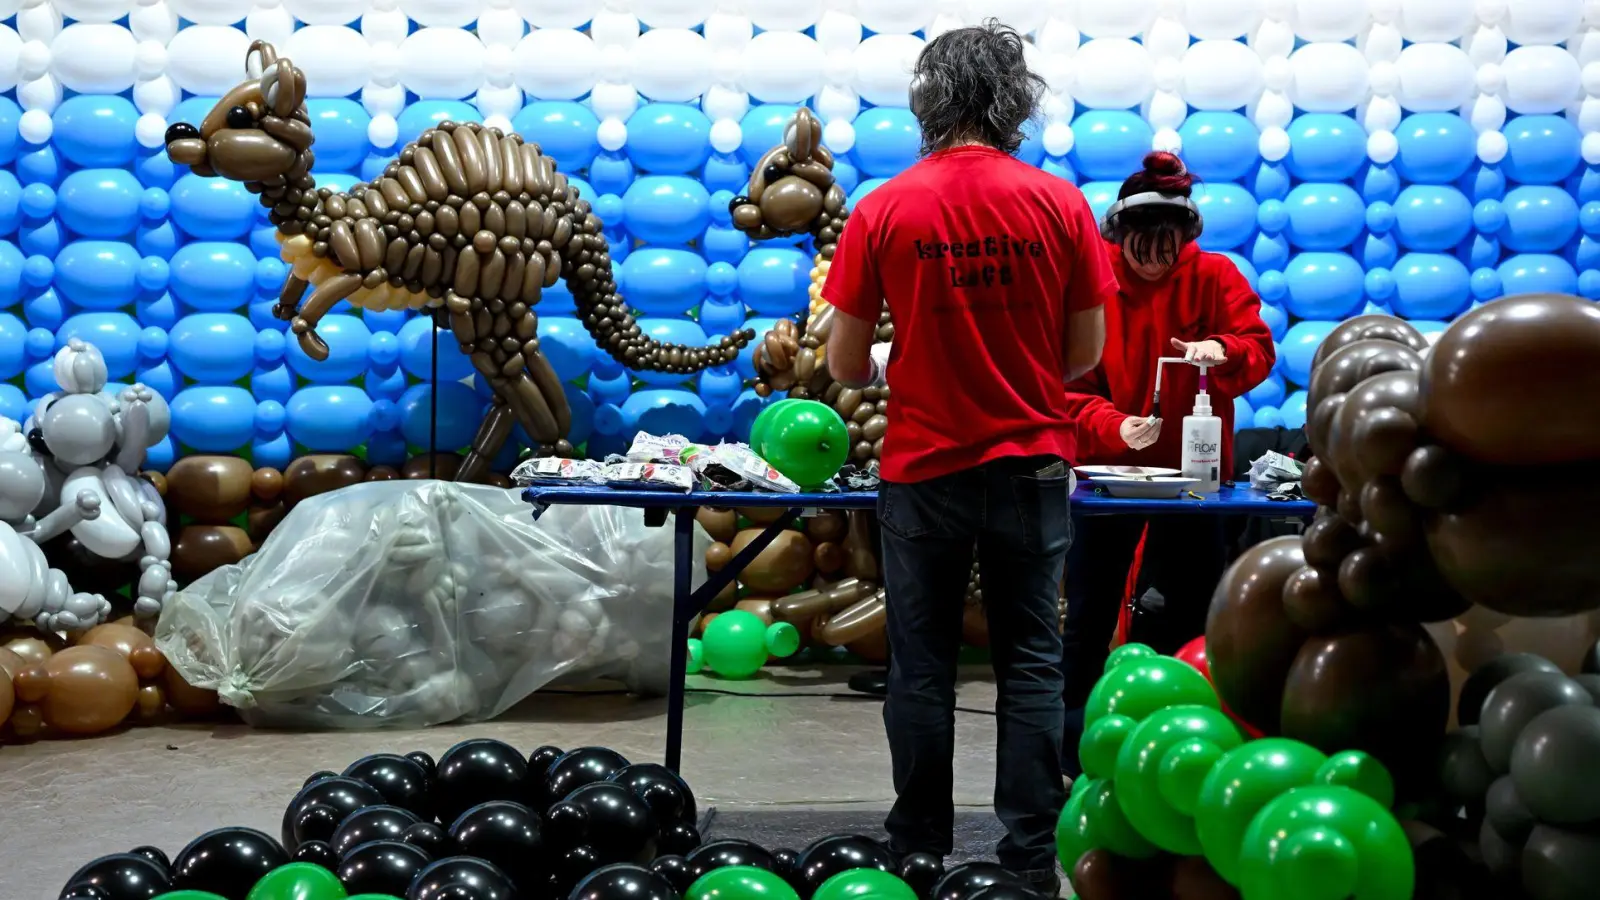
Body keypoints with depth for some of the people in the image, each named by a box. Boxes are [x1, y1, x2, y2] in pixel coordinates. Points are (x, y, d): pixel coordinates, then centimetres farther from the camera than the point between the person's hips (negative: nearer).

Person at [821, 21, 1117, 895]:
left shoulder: (882, 210, -7)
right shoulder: (1060, 205, -4)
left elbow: (845, 365, -4)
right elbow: (1086, 354, 1)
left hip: (922, 469, 0)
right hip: (1030, 464, 1)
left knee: (921, 666, 10)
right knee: (1030, 662, 8)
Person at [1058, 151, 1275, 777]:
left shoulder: (1215, 276, -1)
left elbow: (1258, 349, -7)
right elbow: (1071, 383, -8)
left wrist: (1221, 350, -30)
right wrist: (1114, 426, -27)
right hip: (1107, 467, -1)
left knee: (1194, 617, 5)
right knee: (1089, 615, 4)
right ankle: (1068, 759, 14)